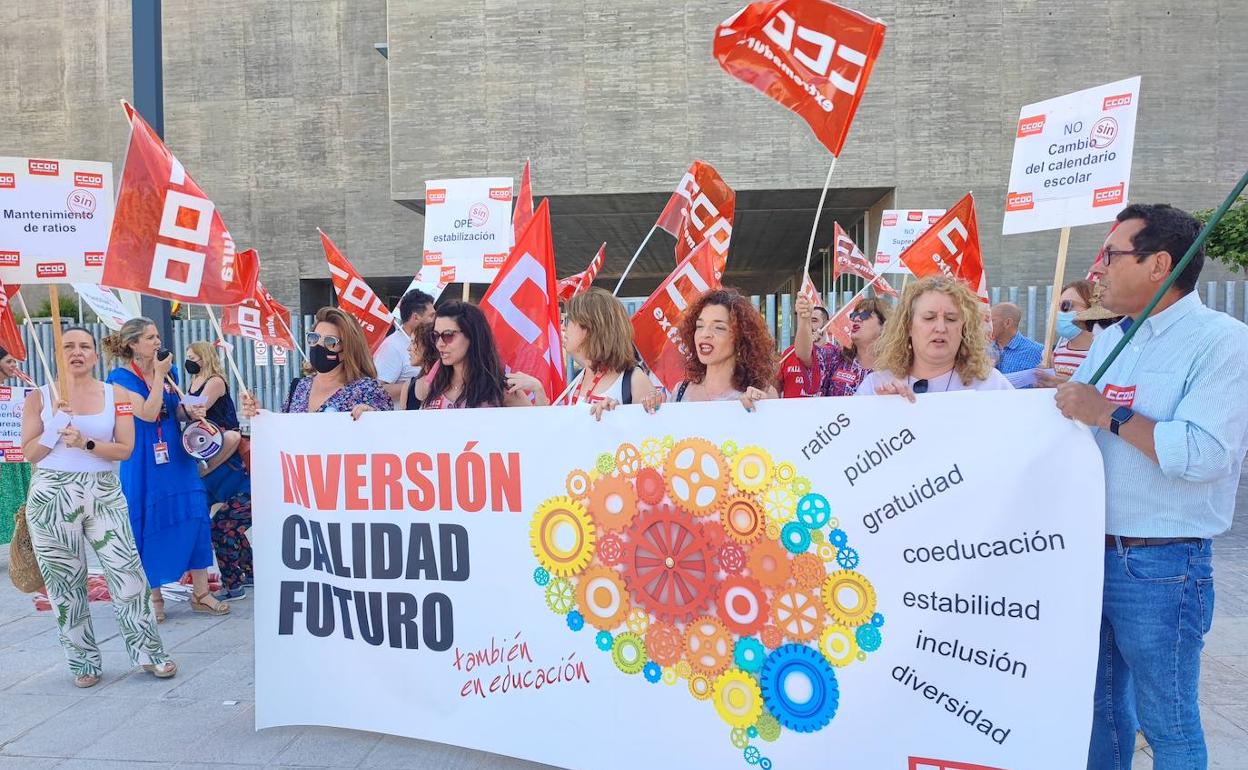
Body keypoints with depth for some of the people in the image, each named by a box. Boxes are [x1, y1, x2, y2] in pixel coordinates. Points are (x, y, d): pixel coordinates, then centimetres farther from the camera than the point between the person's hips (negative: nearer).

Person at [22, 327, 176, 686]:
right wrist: (58, 422, -13)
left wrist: (86, 443, -17)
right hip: (53, 498, 0)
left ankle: (149, 652, 10)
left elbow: (126, 448, -3)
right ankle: (84, 661, 21)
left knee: (127, 573, -4)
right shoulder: (39, 397, 3)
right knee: (65, 583, 7)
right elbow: (30, 453, 0)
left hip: (105, 495, 0)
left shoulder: (116, 395, 4)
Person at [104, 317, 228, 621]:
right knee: (150, 524, 3)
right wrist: (159, 374, -17)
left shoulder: (169, 370, 7)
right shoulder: (122, 377, -9)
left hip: (177, 456, 5)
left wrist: (189, 410, -3)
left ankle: (200, 593, 9)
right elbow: (148, 414, -21)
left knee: (194, 519, 0)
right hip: (143, 462, -5)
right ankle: (153, 596, 19)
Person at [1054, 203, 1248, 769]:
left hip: (1161, 566, -7)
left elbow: (1202, 455, -25)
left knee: (1166, 723, 8)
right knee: (1099, 706, 20)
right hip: (1090, 552, 7)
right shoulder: (1109, 341, 10)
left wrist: (1108, 414, -20)